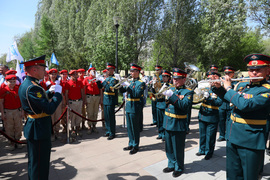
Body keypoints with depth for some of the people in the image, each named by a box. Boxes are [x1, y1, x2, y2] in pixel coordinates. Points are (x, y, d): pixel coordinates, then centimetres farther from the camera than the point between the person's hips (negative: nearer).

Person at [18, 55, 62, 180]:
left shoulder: (25, 84, 7)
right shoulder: (32, 87, -26)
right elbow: (50, 109, -29)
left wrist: (50, 92, 5)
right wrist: (57, 93, -16)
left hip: (32, 128, 11)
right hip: (39, 131, -11)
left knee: (33, 162, 26)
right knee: (40, 165, 5)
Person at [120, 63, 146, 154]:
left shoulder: (141, 83, -10)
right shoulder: (131, 82, 13)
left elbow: (137, 94, -23)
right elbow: (122, 91, 14)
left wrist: (128, 86, -23)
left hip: (135, 109, -8)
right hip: (128, 107, 8)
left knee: (135, 127, 2)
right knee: (129, 127, 15)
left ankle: (135, 146, 15)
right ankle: (131, 144, 29)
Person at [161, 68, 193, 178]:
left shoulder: (187, 92, -8)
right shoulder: (171, 89, 9)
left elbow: (184, 105, -24)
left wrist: (172, 95, -31)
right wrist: (161, 94, -14)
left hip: (179, 126, -6)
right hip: (168, 124, 6)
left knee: (178, 149, 9)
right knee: (169, 148, 19)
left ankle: (179, 168, 30)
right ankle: (171, 165, 38)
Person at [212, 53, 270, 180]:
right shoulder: (242, 85, 7)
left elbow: (245, 105, -31)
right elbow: (228, 98, 23)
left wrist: (228, 88, -18)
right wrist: (218, 88, 5)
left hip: (250, 142, -6)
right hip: (232, 137, 6)